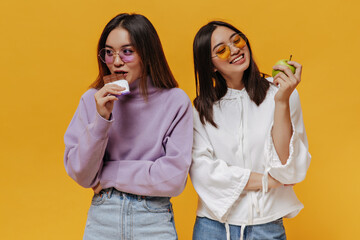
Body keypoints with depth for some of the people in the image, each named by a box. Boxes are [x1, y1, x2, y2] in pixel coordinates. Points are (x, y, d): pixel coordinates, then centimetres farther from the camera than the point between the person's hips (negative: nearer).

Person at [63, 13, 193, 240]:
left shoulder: (176, 101, -9)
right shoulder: (93, 99, -3)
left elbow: (174, 178, -14)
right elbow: (80, 175, -7)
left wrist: (108, 175, -9)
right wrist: (101, 119, -18)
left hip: (153, 221, -1)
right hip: (102, 218, 2)